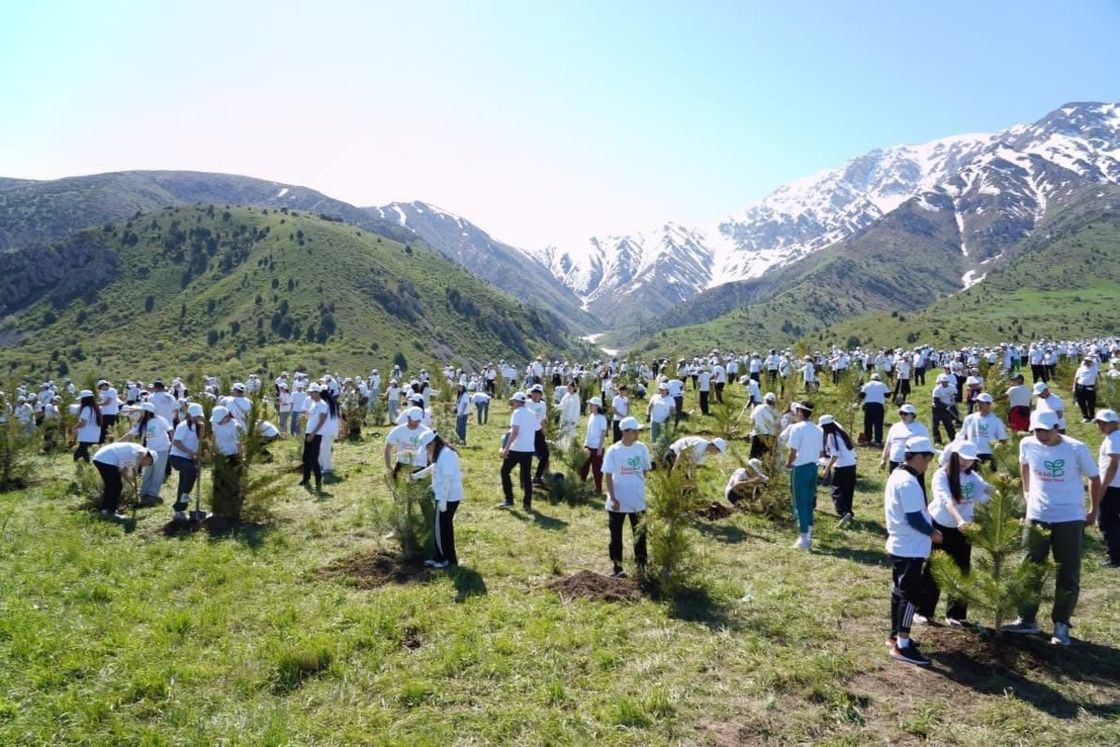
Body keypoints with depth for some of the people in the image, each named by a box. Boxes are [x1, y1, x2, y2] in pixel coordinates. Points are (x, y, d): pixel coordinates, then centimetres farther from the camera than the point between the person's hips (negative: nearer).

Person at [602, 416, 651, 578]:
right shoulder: (613, 450, -10)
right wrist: (612, 498, -15)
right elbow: (608, 475, -9)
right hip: (618, 501, -2)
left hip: (638, 500, 3)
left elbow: (645, 470, 9)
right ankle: (617, 567, 20)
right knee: (616, 535, 8)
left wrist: (640, 487, 3)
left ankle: (641, 566, 23)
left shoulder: (641, 448, -2)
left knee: (640, 534, 10)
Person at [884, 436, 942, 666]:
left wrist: (928, 529, 13)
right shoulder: (909, 482, -23)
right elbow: (915, 518, -24)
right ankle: (902, 646, 1)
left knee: (900, 592, 18)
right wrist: (932, 533, -8)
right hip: (910, 549, -10)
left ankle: (895, 636, 28)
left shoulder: (896, 476, 9)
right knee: (912, 595, -4)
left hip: (899, 545, 10)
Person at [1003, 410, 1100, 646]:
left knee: (1068, 575, 4)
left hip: (1069, 519, -3)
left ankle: (1061, 625, 17)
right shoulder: (1027, 444, -6)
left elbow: (1095, 478, -2)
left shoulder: (1076, 449, -15)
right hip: (1037, 516, 3)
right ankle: (1027, 619, 23)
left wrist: (1094, 511, 4)